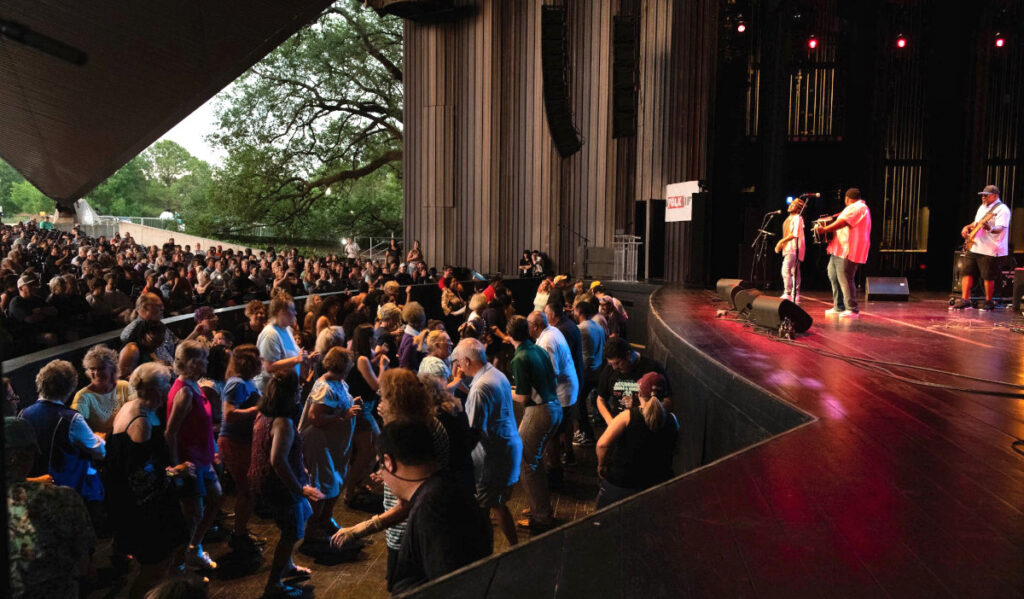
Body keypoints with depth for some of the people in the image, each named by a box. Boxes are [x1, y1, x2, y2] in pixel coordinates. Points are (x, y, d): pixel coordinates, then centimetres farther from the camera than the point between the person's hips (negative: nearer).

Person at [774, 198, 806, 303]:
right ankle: (795, 295, 14)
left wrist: (782, 241, -15)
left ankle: (788, 293, -17)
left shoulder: (797, 218, -9)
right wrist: (781, 244, 12)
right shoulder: (789, 218, 20)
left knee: (786, 270, -17)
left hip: (794, 248, -10)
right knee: (794, 272, 10)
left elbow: (795, 234, -18)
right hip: (788, 248, 10)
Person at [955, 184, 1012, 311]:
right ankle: (965, 300, 4)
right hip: (974, 247, 8)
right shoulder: (982, 207, 17)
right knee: (966, 272, 2)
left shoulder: (1002, 209, -9)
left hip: (990, 250, -8)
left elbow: (1000, 228, -21)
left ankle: (988, 302, 11)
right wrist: (968, 227, 12)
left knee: (988, 277, -1)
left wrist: (990, 228, -40)